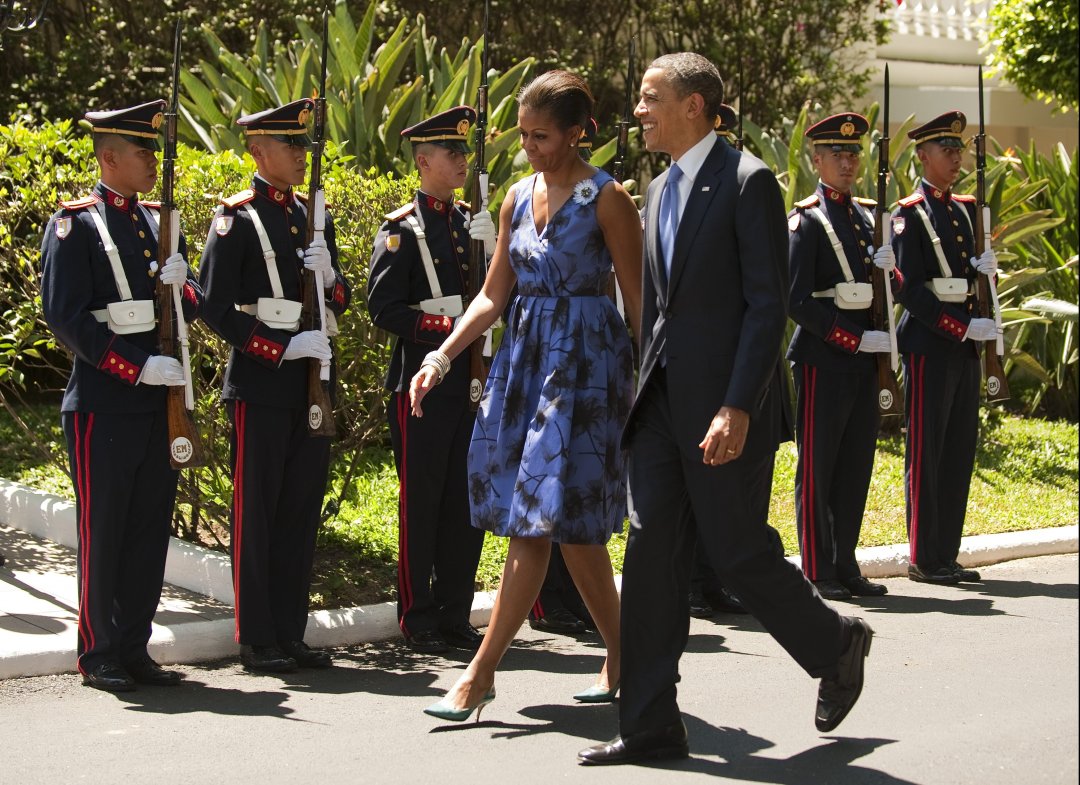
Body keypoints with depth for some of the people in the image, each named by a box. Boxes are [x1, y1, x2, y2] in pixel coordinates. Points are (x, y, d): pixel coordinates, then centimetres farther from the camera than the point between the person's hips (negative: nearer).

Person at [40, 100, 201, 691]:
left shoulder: (158, 220, 14)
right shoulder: (75, 223, -6)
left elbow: (194, 304, 14)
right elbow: (65, 317, -13)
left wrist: (180, 285, -10)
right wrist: (139, 369, -17)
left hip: (159, 400, 6)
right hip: (103, 405, -6)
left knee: (150, 527, 9)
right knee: (102, 530, 1)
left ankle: (134, 650, 18)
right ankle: (98, 655, 11)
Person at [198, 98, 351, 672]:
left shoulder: (312, 216, 15)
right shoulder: (236, 218, -5)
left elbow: (340, 301, 19)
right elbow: (216, 309, -10)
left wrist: (328, 276, -4)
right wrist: (284, 347, -16)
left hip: (312, 383, 7)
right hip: (260, 383, -6)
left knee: (302, 509, 9)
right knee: (256, 511, 0)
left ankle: (291, 634, 16)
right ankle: (256, 640, 6)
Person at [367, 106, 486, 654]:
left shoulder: (471, 222, 14)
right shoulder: (402, 229, -5)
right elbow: (384, 308, -12)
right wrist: (449, 327, -18)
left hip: (470, 380, 6)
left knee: (466, 502, 8)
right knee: (421, 502, 0)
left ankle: (455, 615, 17)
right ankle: (418, 622, 8)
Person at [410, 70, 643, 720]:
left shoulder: (607, 199, -7)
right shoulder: (518, 198, 11)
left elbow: (640, 299, -6)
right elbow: (493, 295, 14)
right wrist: (441, 358, 3)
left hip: (585, 362, -6)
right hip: (523, 356, 7)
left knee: (540, 516, -8)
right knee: (569, 524, 9)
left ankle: (481, 673, -5)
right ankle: (623, 657, 23)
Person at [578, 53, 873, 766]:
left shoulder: (748, 182, -10)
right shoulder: (660, 191, 15)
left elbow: (768, 304, -15)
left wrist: (736, 407, -21)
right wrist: (644, 387, 15)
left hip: (725, 403, -7)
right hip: (662, 398, 8)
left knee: (739, 552, -1)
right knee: (652, 550, 2)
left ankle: (836, 646, 27)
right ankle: (651, 726, 8)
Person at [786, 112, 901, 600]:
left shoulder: (868, 214, 14)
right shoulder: (806, 220, -6)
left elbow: (892, 292, 16)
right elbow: (797, 301, -13)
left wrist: (890, 269, -7)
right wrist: (856, 339, -16)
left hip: (864, 360, 7)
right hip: (823, 359, -7)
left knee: (856, 466, 9)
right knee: (817, 468, 0)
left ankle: (845, 566, 17)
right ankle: (818, 574, 6)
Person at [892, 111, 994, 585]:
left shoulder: (965, 209, 15)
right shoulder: (909, 215, -7)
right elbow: (910, 290, -14)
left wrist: (986, 267, -2)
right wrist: (965, 329, -18)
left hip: (966, 349, 7)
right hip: (930, 346, -7)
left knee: (960, 452, 9)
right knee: (926, 454, -2)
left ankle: (947, 556, 15)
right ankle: (924, 559, 4)